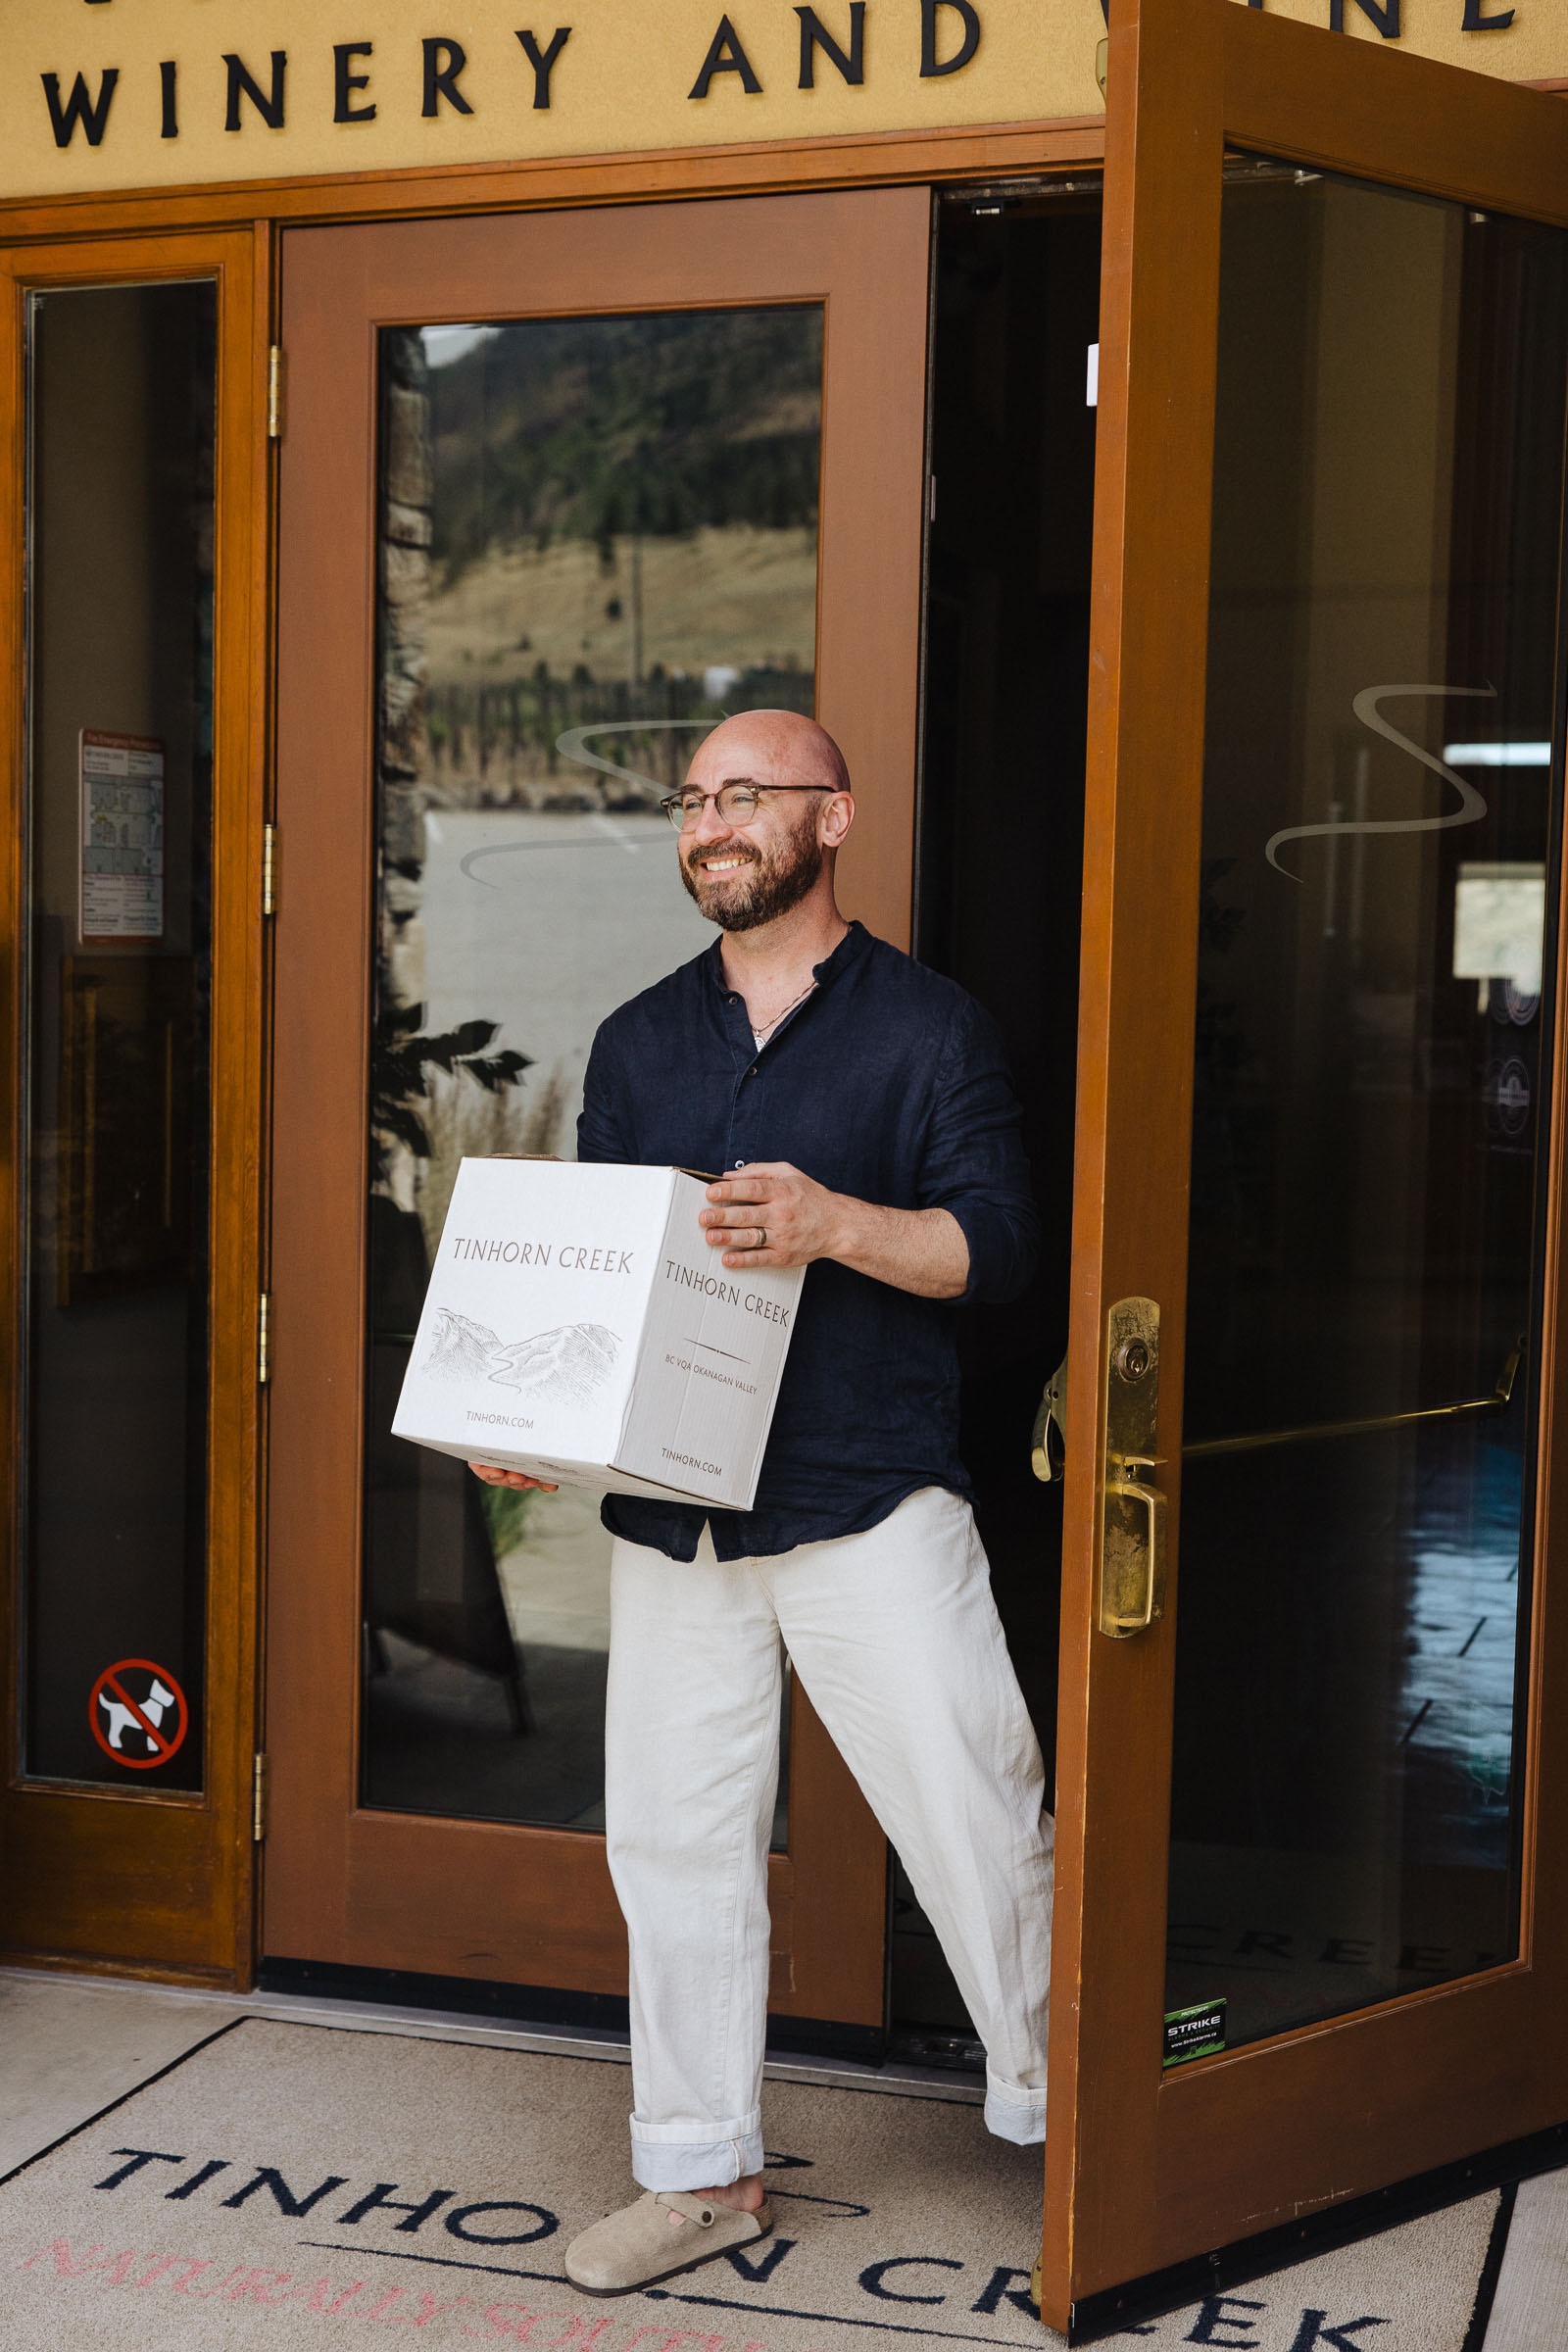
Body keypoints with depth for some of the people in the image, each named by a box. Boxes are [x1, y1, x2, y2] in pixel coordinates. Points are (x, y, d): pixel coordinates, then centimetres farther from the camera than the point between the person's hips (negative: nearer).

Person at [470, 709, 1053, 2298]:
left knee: (974, 1818, -2)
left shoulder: (928, 1025, 2)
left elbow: (997, 1244, -6)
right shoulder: (638, 1041, 15)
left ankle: (1053, 2098, 21)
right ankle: (703, 2173, 23)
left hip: (870, 1506, -4)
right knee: (676, 1841, 8)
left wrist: (836, 1225, -23)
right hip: (669, 1510, 5)